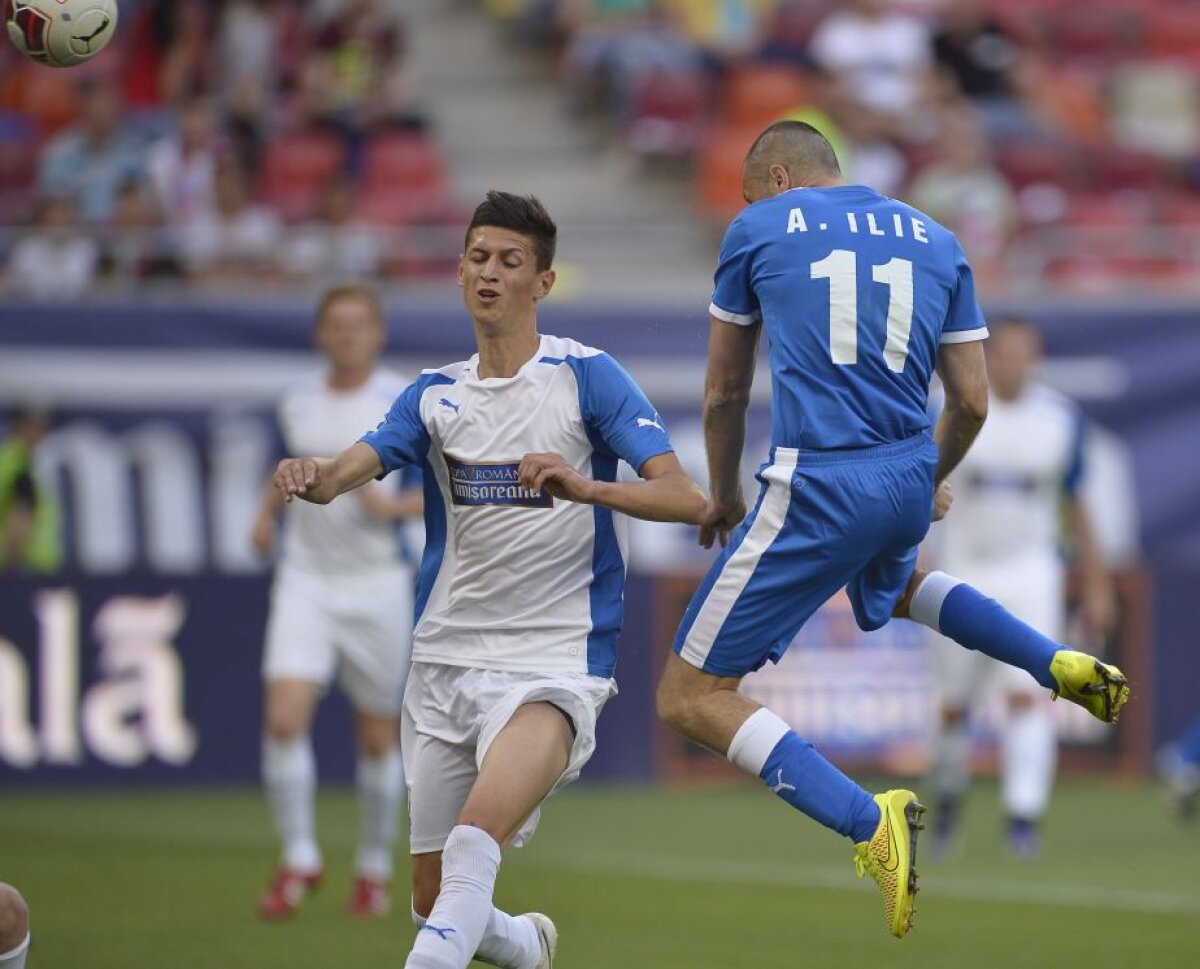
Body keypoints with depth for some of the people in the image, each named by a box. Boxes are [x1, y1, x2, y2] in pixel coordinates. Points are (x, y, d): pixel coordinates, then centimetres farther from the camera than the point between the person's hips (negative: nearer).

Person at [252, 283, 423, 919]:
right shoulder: (298, 407, 7)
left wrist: (396, 506, -19)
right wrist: (268, 508, 10)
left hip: (376, 585, -2)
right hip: (305, 580, 2)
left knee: (378, 736, 7)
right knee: (284, 719, -15)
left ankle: (374, 866, 26)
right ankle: (298, 860, -1)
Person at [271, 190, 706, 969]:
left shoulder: (587, 377, -5)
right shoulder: (435, 394, 11)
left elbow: (686, 499, -14)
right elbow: (344, 474, -2)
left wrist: (581, 486, -32)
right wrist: (308, 476, -27)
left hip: (553, 664, -6)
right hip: (446, 662, 6)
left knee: (477, 838, -32)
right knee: (435, 899, 11)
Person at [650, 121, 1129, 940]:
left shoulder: (758, 229, 6)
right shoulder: (935, 241, 15)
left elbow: (725, 394, 14)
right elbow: (972, 401, 14)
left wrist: (723, 497, 30)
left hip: (816, 491, -6)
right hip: (909, 481, 6)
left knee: (692, 697, -1)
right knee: (889, 588, 42)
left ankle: (869, 822, -20)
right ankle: (1060, 665, 24)